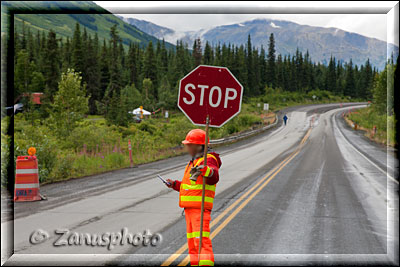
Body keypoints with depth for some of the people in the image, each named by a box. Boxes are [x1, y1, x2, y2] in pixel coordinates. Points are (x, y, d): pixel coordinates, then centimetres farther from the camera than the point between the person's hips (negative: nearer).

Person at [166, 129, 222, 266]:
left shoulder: (208, 160, -9)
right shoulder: (193, 162, 22)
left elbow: (214, 178, -30)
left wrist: (205, 170, -50)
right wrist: (174, 184, 21)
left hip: (200, 208, -10)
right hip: (190, 208, 10)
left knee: (202, 241, -18)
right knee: (192, 243, 13)